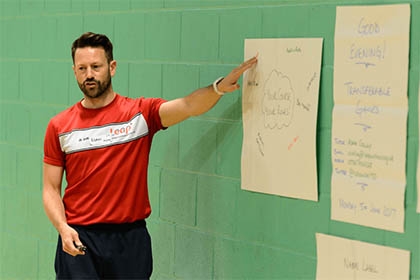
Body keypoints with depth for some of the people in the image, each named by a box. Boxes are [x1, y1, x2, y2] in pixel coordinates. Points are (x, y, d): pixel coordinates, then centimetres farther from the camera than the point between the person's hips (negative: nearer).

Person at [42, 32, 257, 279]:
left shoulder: (140, 113, -1)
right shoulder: (59, 126, 4)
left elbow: (189, 106, -18)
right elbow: (51, 189, 5)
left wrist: (220, 87, -37)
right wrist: (63, 228, -12)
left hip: (130, 238, 0)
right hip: (79, 240, 0)